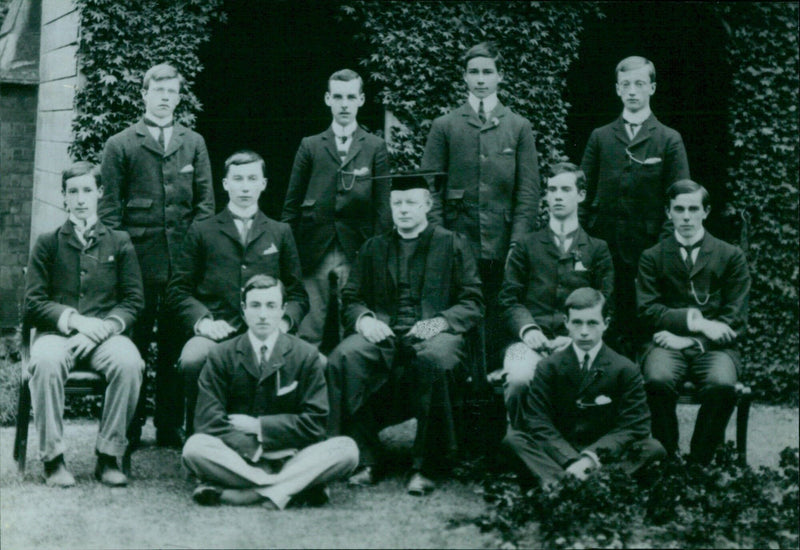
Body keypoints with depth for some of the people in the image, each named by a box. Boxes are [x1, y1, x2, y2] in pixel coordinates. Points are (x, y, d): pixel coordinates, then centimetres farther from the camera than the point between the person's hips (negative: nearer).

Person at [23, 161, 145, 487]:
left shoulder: (119, 243, 16)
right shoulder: (48, 243, 15)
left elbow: (134, 301, 9)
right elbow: (34, 303, 7)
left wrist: (106, 326, -11)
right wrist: (74, 319, -11)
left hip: (106, 335, 0)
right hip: (57, 332, 0)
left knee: (129, 362, -34)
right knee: (45, 362, -37)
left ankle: (109, 456, -23)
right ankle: (52, 457, -25)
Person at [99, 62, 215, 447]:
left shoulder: (194, 143, 15)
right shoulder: (120, 144, 8)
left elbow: (206, 201, 13)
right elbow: (110, 206, 5)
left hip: (183, 259, 2)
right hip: (139, 258, -2)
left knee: (176, 345, 4)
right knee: (133, 345, 0)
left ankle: (169, 426, 12)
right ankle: (129, 428, 8)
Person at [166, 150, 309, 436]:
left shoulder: (280, 233, 22)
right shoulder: (202, 231, 18)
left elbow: (298, 293, 19)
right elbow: (178, 290, 12)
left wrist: (283, 321, -3)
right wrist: (202, 320, -7)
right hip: (216, 331, 0)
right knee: (192, 360, -36)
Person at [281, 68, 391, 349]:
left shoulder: (375, 147, 8)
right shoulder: (310, 146, 10)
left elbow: (383, 207, 5)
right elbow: (292, 204, 11)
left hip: (357, 252, -1)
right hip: (314, 252, 1)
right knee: (307, 332, -2)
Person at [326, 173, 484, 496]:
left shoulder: (453, 245, 14)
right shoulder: (373, 248, 23)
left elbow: (472, 303, 6)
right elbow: (352, 298, 18)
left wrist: (440, 322, -13)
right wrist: (363, 319, -6)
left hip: (432, 335, -2)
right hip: (383, 333, 3)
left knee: (435, 360, -40)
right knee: (343, 358, -31)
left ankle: (424, 466, -28)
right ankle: (366, 461, -21)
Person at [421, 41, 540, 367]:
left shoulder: (519, 127, 10)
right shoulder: (444, 126, 9)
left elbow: (528, 192, 6)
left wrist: (519, 242, -4)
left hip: (502, 243, 0)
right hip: (457, 240, 0)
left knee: (499, 320, 0)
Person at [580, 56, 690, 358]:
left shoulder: (670, 140, 6)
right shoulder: (600, 137, 12)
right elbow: (585, 193, 12)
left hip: (647, 249, -2)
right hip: (603, 245, 2)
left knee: (643, 325, -1)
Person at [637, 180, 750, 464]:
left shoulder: (731, 256, 11)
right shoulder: (652, 257, 14)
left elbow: (735, 320, 4)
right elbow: (648, 311, 3)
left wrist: (688, 340, -8)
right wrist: (693, 321, -12)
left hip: (712, 347, 0)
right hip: (669, 344, 0)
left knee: (722, 385, -34)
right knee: (658, 381, -34)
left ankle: (700, 461, -14)